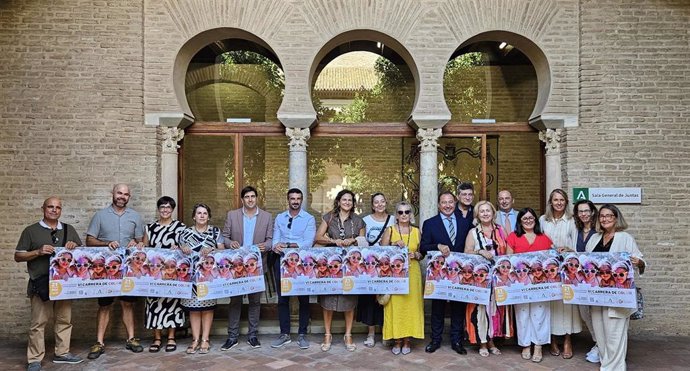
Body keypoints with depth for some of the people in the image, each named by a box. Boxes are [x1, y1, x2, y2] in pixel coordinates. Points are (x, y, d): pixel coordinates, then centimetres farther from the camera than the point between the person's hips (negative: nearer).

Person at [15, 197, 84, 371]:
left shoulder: (69, 229, 13)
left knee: (65, 320, 8)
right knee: (38, 323, -1)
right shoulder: (31, 231, 3)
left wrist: (75, 246, -5)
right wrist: (38, 252, -14)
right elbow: (18, 256, 2)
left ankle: (62, 353, 20)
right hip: (41, 284, -3)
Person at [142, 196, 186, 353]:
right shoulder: (150, 227, 10)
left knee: (171, 301, 1)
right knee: (155, 302, 2)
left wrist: (178, 249, -17)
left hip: (173, 271, -2)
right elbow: (144, 248, 14)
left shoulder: (181, 227, 2)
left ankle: (171, 338, 11)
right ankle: (157, 338, 14)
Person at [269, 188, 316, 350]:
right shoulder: (279, 218, 11)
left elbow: (308, 242, -12)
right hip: (282, 260, 3)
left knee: (303, 298, 3)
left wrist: (287, 245, -21)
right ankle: (284, 334, 17)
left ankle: (302, 334, 14)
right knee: (282, 298, 7)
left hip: (302, 261, -3)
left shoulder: (309, 219, 0)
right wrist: (276, 246, -21)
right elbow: (275, 239, 3)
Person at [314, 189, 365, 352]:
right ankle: (327, 335, 11)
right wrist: (334, 241, -13)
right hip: (330, 262, -1)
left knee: (349, 299, 3)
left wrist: (353, 240, -7)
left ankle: (348, 335, 15)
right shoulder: (329, 217, 6)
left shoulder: (358, 221, 9)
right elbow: (318, 237, 2)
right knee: (328, 299, 0)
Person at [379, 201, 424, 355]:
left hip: (412, 273, 2)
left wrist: (416, 254, -8)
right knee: (395, 306, -2)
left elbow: (422, 253, 13)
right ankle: (397, 340, 9)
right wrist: (394, 245, -15)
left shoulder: (416, 231, 8)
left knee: (411, 305, 2)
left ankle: (407, 340, 14)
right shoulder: (390, 230, 3)